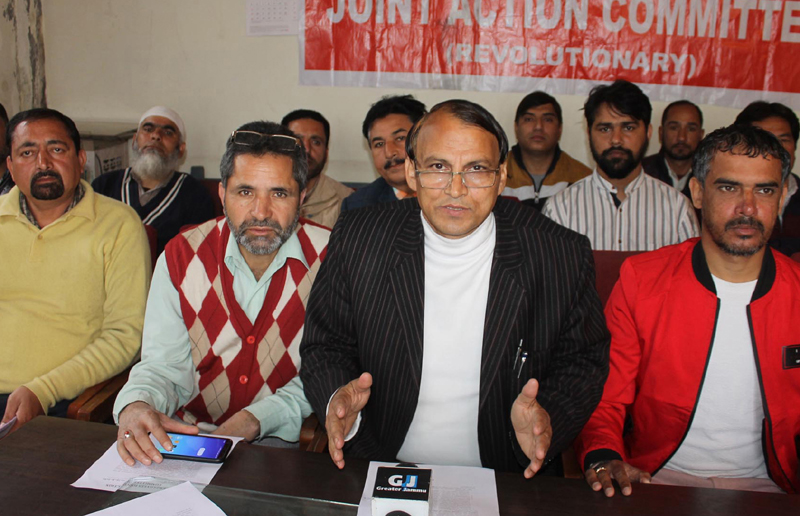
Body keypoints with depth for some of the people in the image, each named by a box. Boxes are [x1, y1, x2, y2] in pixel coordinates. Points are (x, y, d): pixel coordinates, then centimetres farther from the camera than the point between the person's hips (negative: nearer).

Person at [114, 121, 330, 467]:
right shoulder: (182, 256, 0)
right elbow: (165, 364, -1)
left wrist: (254, 420, -20)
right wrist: (136, 405, -24)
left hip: (283, 438, -3)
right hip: (187, 433, 3)